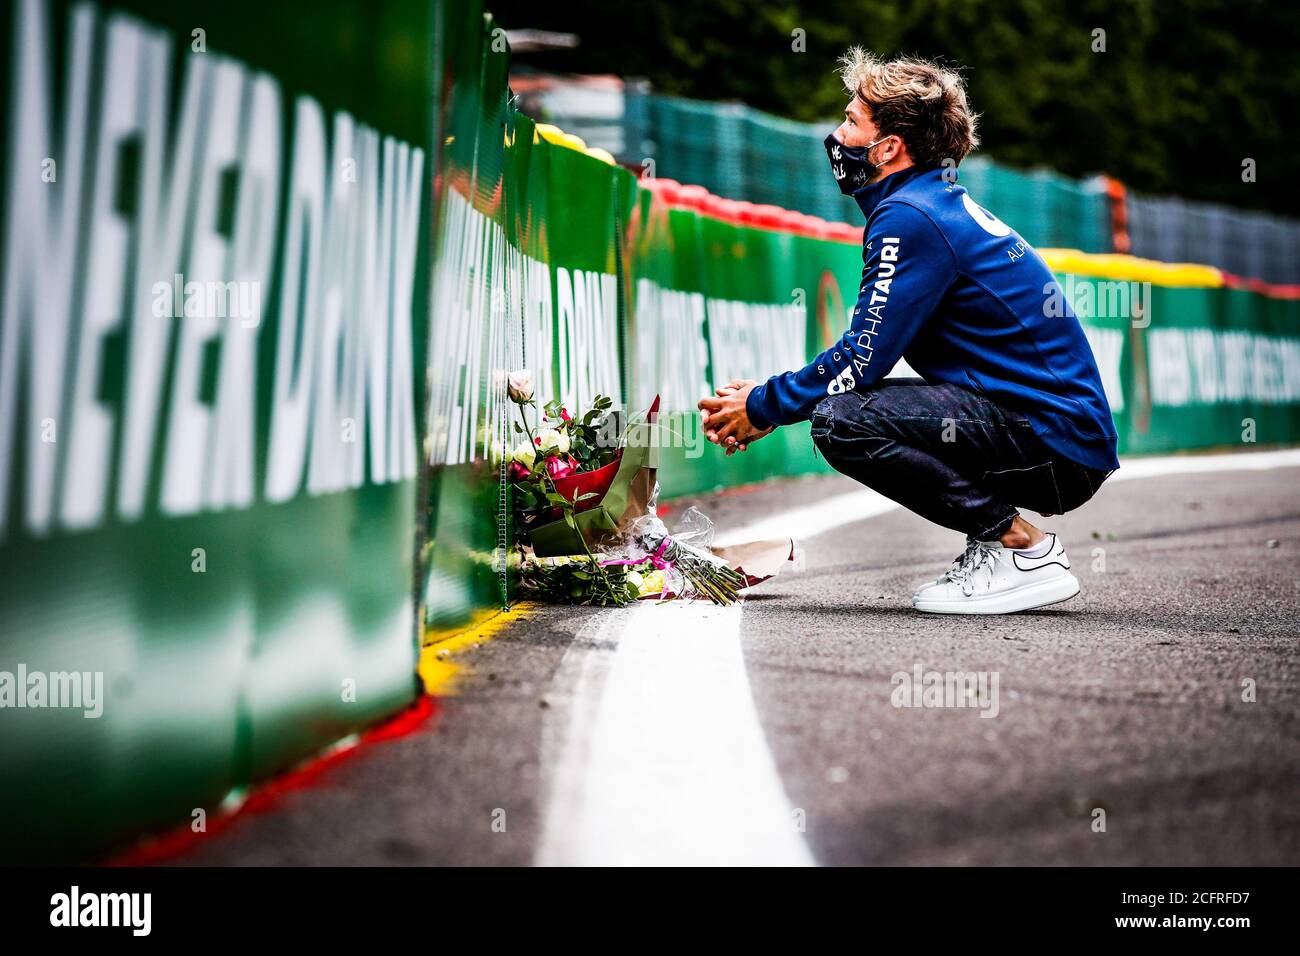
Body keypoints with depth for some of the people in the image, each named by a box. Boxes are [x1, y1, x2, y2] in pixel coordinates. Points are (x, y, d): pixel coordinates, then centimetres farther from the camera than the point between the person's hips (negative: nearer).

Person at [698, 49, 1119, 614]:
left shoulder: (910, 217, -13)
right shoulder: (941, 206, 18)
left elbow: (862, 360, -14)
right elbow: (869, 350, 22)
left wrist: (764, 407, 0)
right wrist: (767, 396, 14)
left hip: (1056, 438, -10)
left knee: (841, 420, -21)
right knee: (850, 399, 17)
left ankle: (1023, 549, -12)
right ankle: (1005, 539, 12)